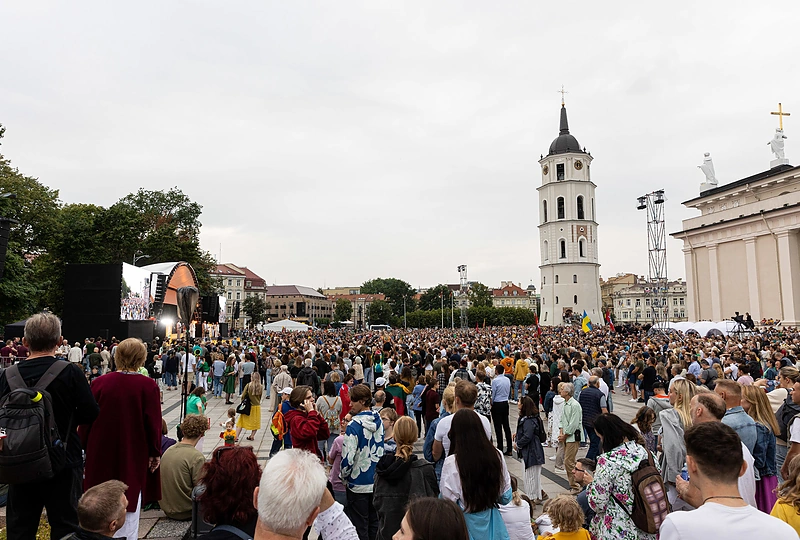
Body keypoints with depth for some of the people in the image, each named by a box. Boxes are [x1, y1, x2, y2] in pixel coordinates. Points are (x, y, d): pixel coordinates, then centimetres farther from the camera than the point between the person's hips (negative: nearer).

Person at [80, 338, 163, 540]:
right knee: (128, 505, 9)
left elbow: (86, 420, 1)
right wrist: (155, 453, 0)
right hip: (133, 454, -3)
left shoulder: (99, 383, -6)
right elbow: (153, 423, -12)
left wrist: (84, 447, 14)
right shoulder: (148, 386, -14)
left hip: (102, 452, 3)